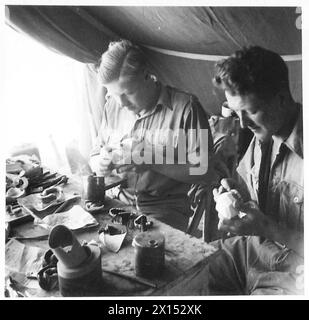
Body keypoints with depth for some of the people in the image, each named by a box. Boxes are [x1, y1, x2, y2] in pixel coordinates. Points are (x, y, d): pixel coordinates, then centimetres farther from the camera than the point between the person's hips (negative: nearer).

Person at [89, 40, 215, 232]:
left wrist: (151, 161, -20)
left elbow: (202, 171, -12)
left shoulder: (186, 107, -10)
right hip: (119, 202, 4)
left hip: (166, 209, -3)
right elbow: (95, 157, 15)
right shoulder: (113, 105, 8)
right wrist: (101, 164, -9)